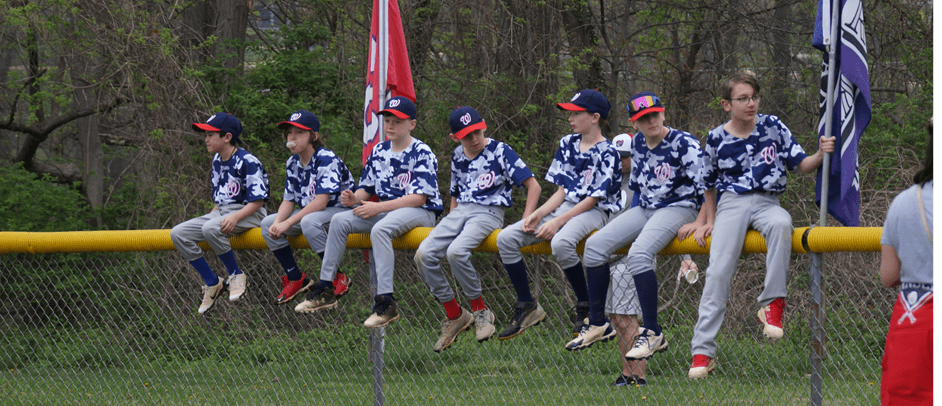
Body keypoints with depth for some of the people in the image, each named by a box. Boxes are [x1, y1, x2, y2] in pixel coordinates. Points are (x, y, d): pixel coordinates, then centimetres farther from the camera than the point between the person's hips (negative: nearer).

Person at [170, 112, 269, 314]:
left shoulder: (247, 162, -14)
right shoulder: (217, 161, 13)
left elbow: (258, 200, -18)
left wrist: (235, 217, -30)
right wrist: (212, 214, 6)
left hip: (249, 214, -9)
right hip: (222, 212, 9)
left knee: (211, 228, -38)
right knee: (178, 233, -7)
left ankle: (236, 275, -17)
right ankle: (212, 283, -2)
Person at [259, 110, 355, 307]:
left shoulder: (326, 160, -20)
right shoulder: (293, 163, 5)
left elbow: (320, 202, -28)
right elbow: (289, 200, 5)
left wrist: (288, 223, -30)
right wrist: (277, 224, -17)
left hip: (341, 211, -8)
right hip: (308, 212, 8)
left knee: (309, 221, -38)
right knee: (268, 223, -4)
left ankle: (337, 277, -25)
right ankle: (295, 278, 4)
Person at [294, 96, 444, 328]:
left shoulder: (422, 153, -10)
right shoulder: (379, 152, 12)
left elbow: (419, 198, -18)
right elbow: (366, 188, 17)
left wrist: (378, 208, -22)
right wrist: (354, 198, -9)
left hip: (421, 212, -8)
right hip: (386, 210, 8)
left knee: (380, 229, -36)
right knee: (340, 220, -8)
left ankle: (385, 302, -40)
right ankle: (325, 290, -7)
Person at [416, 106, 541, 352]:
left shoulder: (499, 151, -3)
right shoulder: (458, 156, 15)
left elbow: (533, 185, -6)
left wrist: (526, 221, -16)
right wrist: (448, 226, 13)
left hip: (488, 212, -6)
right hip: (460, 212, 6)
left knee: (456, 252, -34)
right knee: (424, 255, -17)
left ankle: (480, 311, -15)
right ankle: (454, 315, -4)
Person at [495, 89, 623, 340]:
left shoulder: (606, 153, -10)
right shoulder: (568, 145, 13)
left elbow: (592, 199, -14)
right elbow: (562, 191, 13)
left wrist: (558, 222, -20)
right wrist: (538, 215, -4)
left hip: (594, 213, -8)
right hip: (566, 207, 8)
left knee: (561, 242, -40)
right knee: (506, 239, -8)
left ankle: (586, 307, -20)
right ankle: (527, 307, -1)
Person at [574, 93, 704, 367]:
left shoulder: (684, 144, -12)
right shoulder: (637, 144, 10)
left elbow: (704, 185, -15)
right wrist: (629, 223, 21)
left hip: (677, 208, -8)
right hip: (644, 210, 8)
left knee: (639, 253, -32)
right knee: (596, 245, -6)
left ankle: (652, 333, -32)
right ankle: (597, 323, 3)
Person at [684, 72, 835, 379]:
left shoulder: (772, 126, 4)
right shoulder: (717, 139, 5)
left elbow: (801, 165, 5)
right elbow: (710, 185, 19)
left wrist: (821, 155, -15)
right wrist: (706, 221, 13)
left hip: (767, 203, 0)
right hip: (731, 204, 0)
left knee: (781, 223, -38)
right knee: (718, 271, -18)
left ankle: (772, 305, -31)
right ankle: (702, 351, -17)